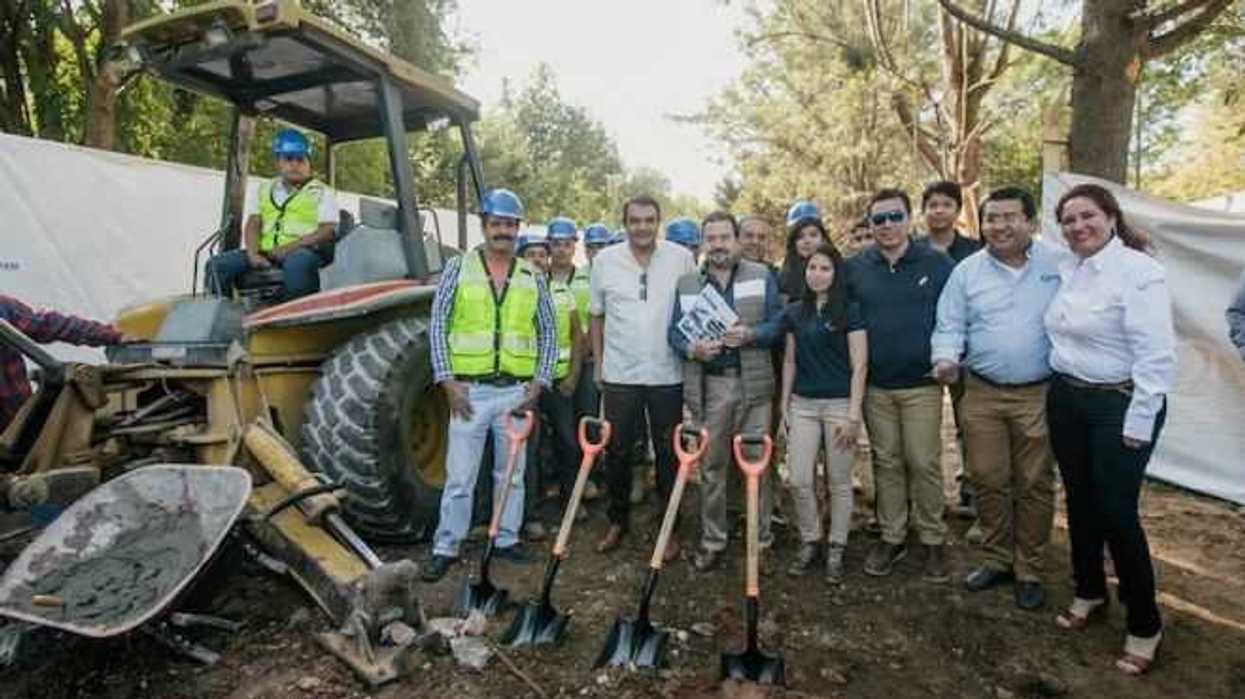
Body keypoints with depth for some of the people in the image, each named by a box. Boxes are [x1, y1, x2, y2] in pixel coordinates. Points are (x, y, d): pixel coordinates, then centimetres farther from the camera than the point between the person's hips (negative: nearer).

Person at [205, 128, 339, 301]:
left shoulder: (322, 192, 11)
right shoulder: (264, 190, 25)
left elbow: (328, 231, -2)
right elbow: (253, 224, 15)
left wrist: (292, 246, -16)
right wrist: (253, 252, -6)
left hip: (304, 251, -5)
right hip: (264, 253, 5)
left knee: (296, 264, -41)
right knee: (217, 265, -15)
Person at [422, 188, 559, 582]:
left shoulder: (532, 277, 6)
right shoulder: (459, 268, 0)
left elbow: (548, 333, 9)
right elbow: (437, 325, -2)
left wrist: (539, 383, 0)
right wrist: (447, 380, -8)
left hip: (516, 391, 2)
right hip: (469, 390, -2)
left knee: (511, 472, 13)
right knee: (460, 475, 3)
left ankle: (507, 539, 28)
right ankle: (446, 548, 17)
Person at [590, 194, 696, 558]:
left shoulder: (681, 258, -3)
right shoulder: (605, 260, 1)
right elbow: (596, 316, 9)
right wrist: (597, 363, 9)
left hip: (667, 374, -1)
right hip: (620, 374, 1)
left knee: (669, 453, 9)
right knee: (617, 451, 9)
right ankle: (618, 520, 29)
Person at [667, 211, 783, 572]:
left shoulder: (762, 277, 6)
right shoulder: (687, 283, 10)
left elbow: (777, 324, 0)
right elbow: (674, 332, 7)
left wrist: (749, 335, -19)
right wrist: (692, 349, -14)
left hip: (753, 385, -1)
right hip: (707, 386, 1)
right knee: (711, 467, 7)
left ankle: (761, 539, 21)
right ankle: (712, 540, 21)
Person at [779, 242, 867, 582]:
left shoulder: (849, 312, -4)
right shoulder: (794, 312, 7)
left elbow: (859, 365, -7)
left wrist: (853, 414, -12)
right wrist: (784, 404, 10)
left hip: (839, 404, -3)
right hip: (803, 404, 3)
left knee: (839, 482, 6)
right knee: (799, 480, 1)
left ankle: (836, 549, 21)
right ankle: (809, 542, 21)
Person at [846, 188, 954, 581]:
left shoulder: (938, 264, 0)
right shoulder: (855, 268, 5)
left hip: (921, 384, -2)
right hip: (874, 386, 2)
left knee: (924, 463, 1)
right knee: (886, 463, 11)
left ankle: (933, 541, 18)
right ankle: (891, 537, 23)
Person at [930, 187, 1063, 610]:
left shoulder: (1059, 265, 0)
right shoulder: (967, 271, 3)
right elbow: (950, 327, 4)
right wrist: (947, 360, -16)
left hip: (1040, 394, -1)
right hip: (982, 393, 1)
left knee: (1034, 485, 7)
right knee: (988, 481, 9)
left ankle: (1029, 571, 23)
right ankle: (996, 560, 27)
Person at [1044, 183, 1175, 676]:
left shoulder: (1138, 271, -14)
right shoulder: (1067, 271, 7)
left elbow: (1156, 355, -17)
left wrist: (1138, 423, -17)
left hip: (1119, 404, -6)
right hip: (1066, 399, 6)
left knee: (1117, 512, -2)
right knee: (1080, 502, 15)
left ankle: (1144, 625, 17)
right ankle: (1088, 591, 35)